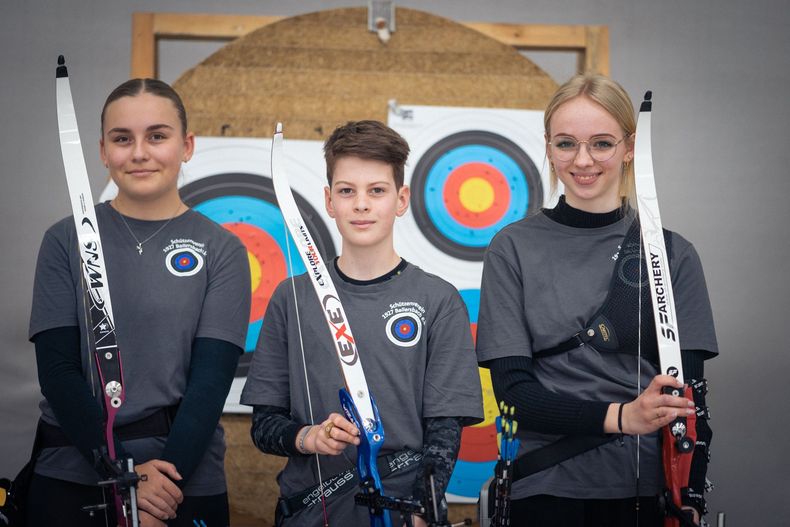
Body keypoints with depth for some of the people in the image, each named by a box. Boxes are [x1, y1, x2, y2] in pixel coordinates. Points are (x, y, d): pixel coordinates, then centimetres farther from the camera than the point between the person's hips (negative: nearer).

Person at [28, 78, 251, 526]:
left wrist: (163, 480, -18)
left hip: (187, 482, -1)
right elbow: (57, 367, -5)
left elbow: (211, 378, -7)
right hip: (70, 479, 1)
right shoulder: (66, 241, 1)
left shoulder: (221, 250, -1)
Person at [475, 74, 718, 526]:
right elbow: (512, 388, -7)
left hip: (653, 491, 1)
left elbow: (689, 398, 0)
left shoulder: (674, 254, 1)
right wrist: (620, 416, -20)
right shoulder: (514, 248, -2)